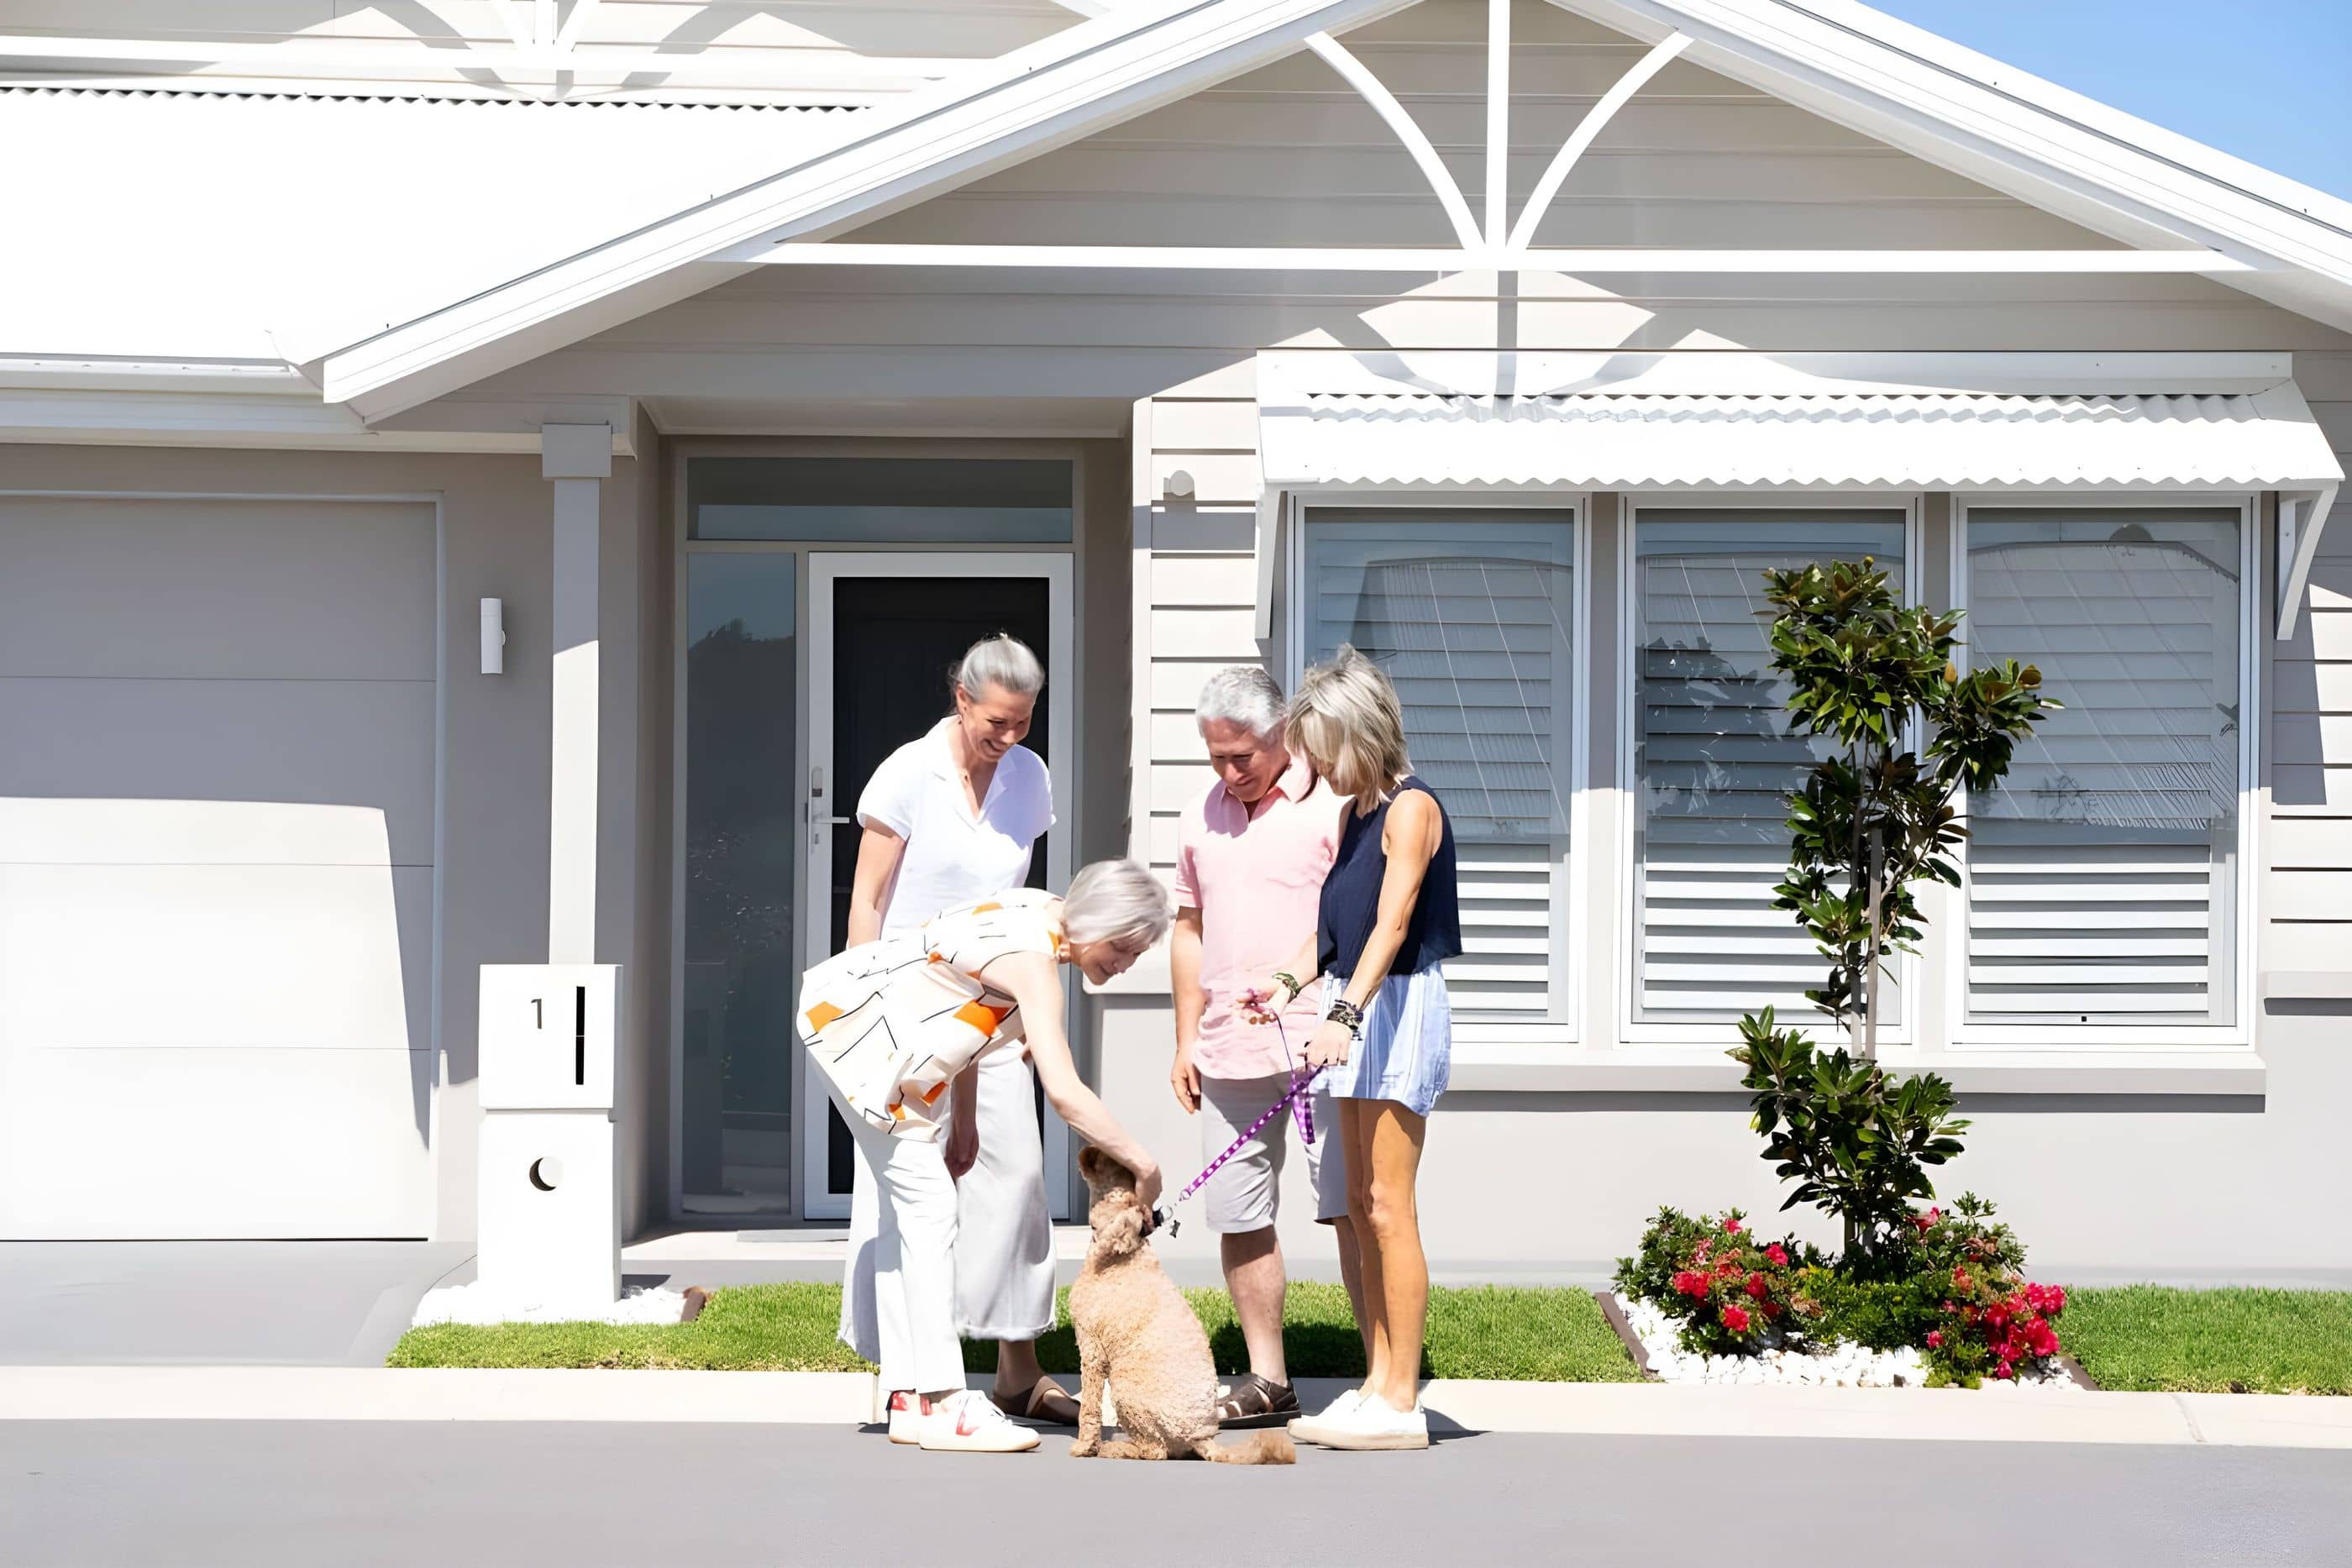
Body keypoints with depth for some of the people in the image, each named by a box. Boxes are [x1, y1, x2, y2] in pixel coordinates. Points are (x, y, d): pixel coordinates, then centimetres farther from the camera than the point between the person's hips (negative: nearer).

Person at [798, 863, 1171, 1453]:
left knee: (905, 1205, 10)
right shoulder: (1033, 960, -28)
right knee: (926, 1202, -11)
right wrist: (1143, 1166, -27)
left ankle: (908, 1397, 14)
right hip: (851, 1014, -10)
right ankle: (939, 1404, -9)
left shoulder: (1044, 919, 0)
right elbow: (1064, 1092, -36)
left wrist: (963, 1120, 12)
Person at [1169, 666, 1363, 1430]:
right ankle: (1267, 1381, 17)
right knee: (1238, 1217, 8)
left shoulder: (1332, 806, -5)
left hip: (1322, 1044, -6)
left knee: (1352, 1209, -6)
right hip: (1229, 1047, 6)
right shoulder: (1201, 816, 15)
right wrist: (1186, 1040, 18)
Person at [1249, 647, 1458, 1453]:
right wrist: (1295, 984, 15)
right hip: (1358, 1007, 10)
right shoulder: (1357, 810, 16)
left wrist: (1348, 1014, -34)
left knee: (1388, 1207, -9)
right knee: (1361, 1205, 10)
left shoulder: (1411, 808, -13)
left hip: (1401, 1006, -9)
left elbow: (1390, 924, -25)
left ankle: (1401, 1401, -6)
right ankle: (1378, 1382, 15)